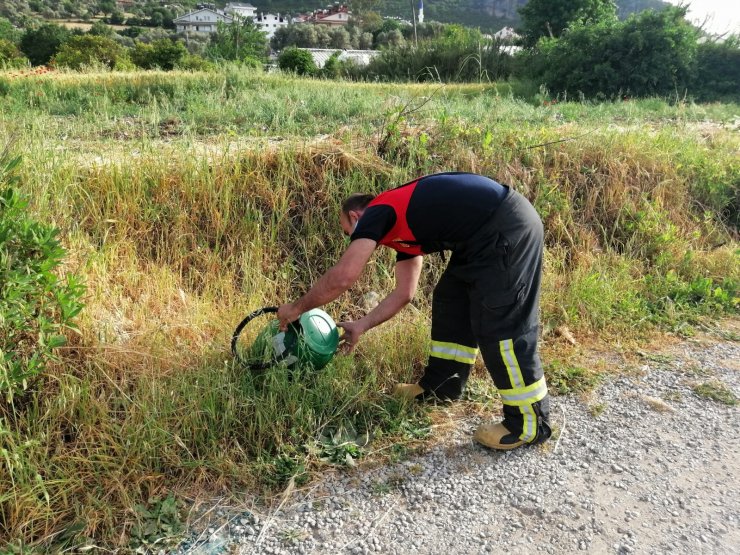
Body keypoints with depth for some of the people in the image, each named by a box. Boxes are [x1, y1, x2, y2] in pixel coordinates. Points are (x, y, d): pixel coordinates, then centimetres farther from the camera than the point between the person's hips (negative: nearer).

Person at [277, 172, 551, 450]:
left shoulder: (376, 214, -2)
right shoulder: (401, 225, 23)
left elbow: (342, 277, -11)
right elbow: (404, 292, 26)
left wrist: (296, 308, 2)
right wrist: (361, 325, 30)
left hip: (506, 230, -10)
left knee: (500, 326, -5)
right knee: (451, 302, 19)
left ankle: (529, 423, 8)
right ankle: (440, 386, 32)